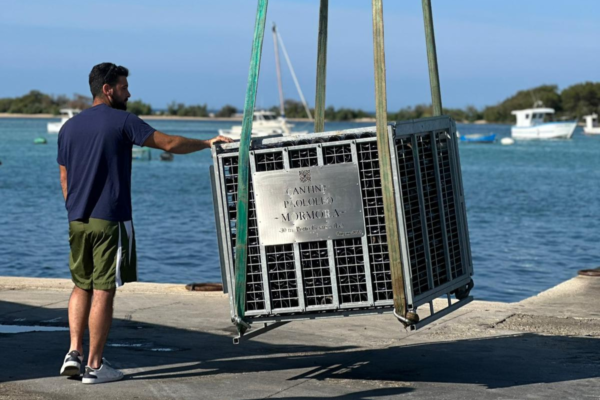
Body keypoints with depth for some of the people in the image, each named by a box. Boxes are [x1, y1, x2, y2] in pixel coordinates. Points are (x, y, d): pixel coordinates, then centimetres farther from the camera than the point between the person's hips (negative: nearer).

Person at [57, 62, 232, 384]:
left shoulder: (69, 127, 12)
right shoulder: (122, 121, -7)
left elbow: (64, 179, 16)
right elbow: (170, 144, -7)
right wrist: (208, 143, 5)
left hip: (77, 221, 6)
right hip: (110, 220, -6)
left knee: (81, 287, 18)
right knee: (103, 291, -1)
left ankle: (74, 351, 7)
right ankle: (94, 365, 2)